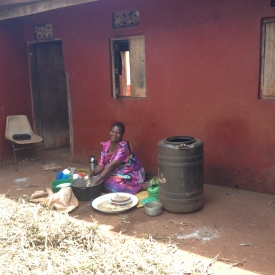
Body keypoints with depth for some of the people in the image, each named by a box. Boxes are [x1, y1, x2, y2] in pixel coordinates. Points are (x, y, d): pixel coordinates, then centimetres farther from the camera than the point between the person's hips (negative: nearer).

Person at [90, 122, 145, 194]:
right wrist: (90, 175, -21)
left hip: (130, 175, -8)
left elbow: (112, 165, -32)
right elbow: (101, 165, -1)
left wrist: (95, 182, -36)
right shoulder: (106, 146, -2)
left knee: (108, 183, -28)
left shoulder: (123, 147, -24)